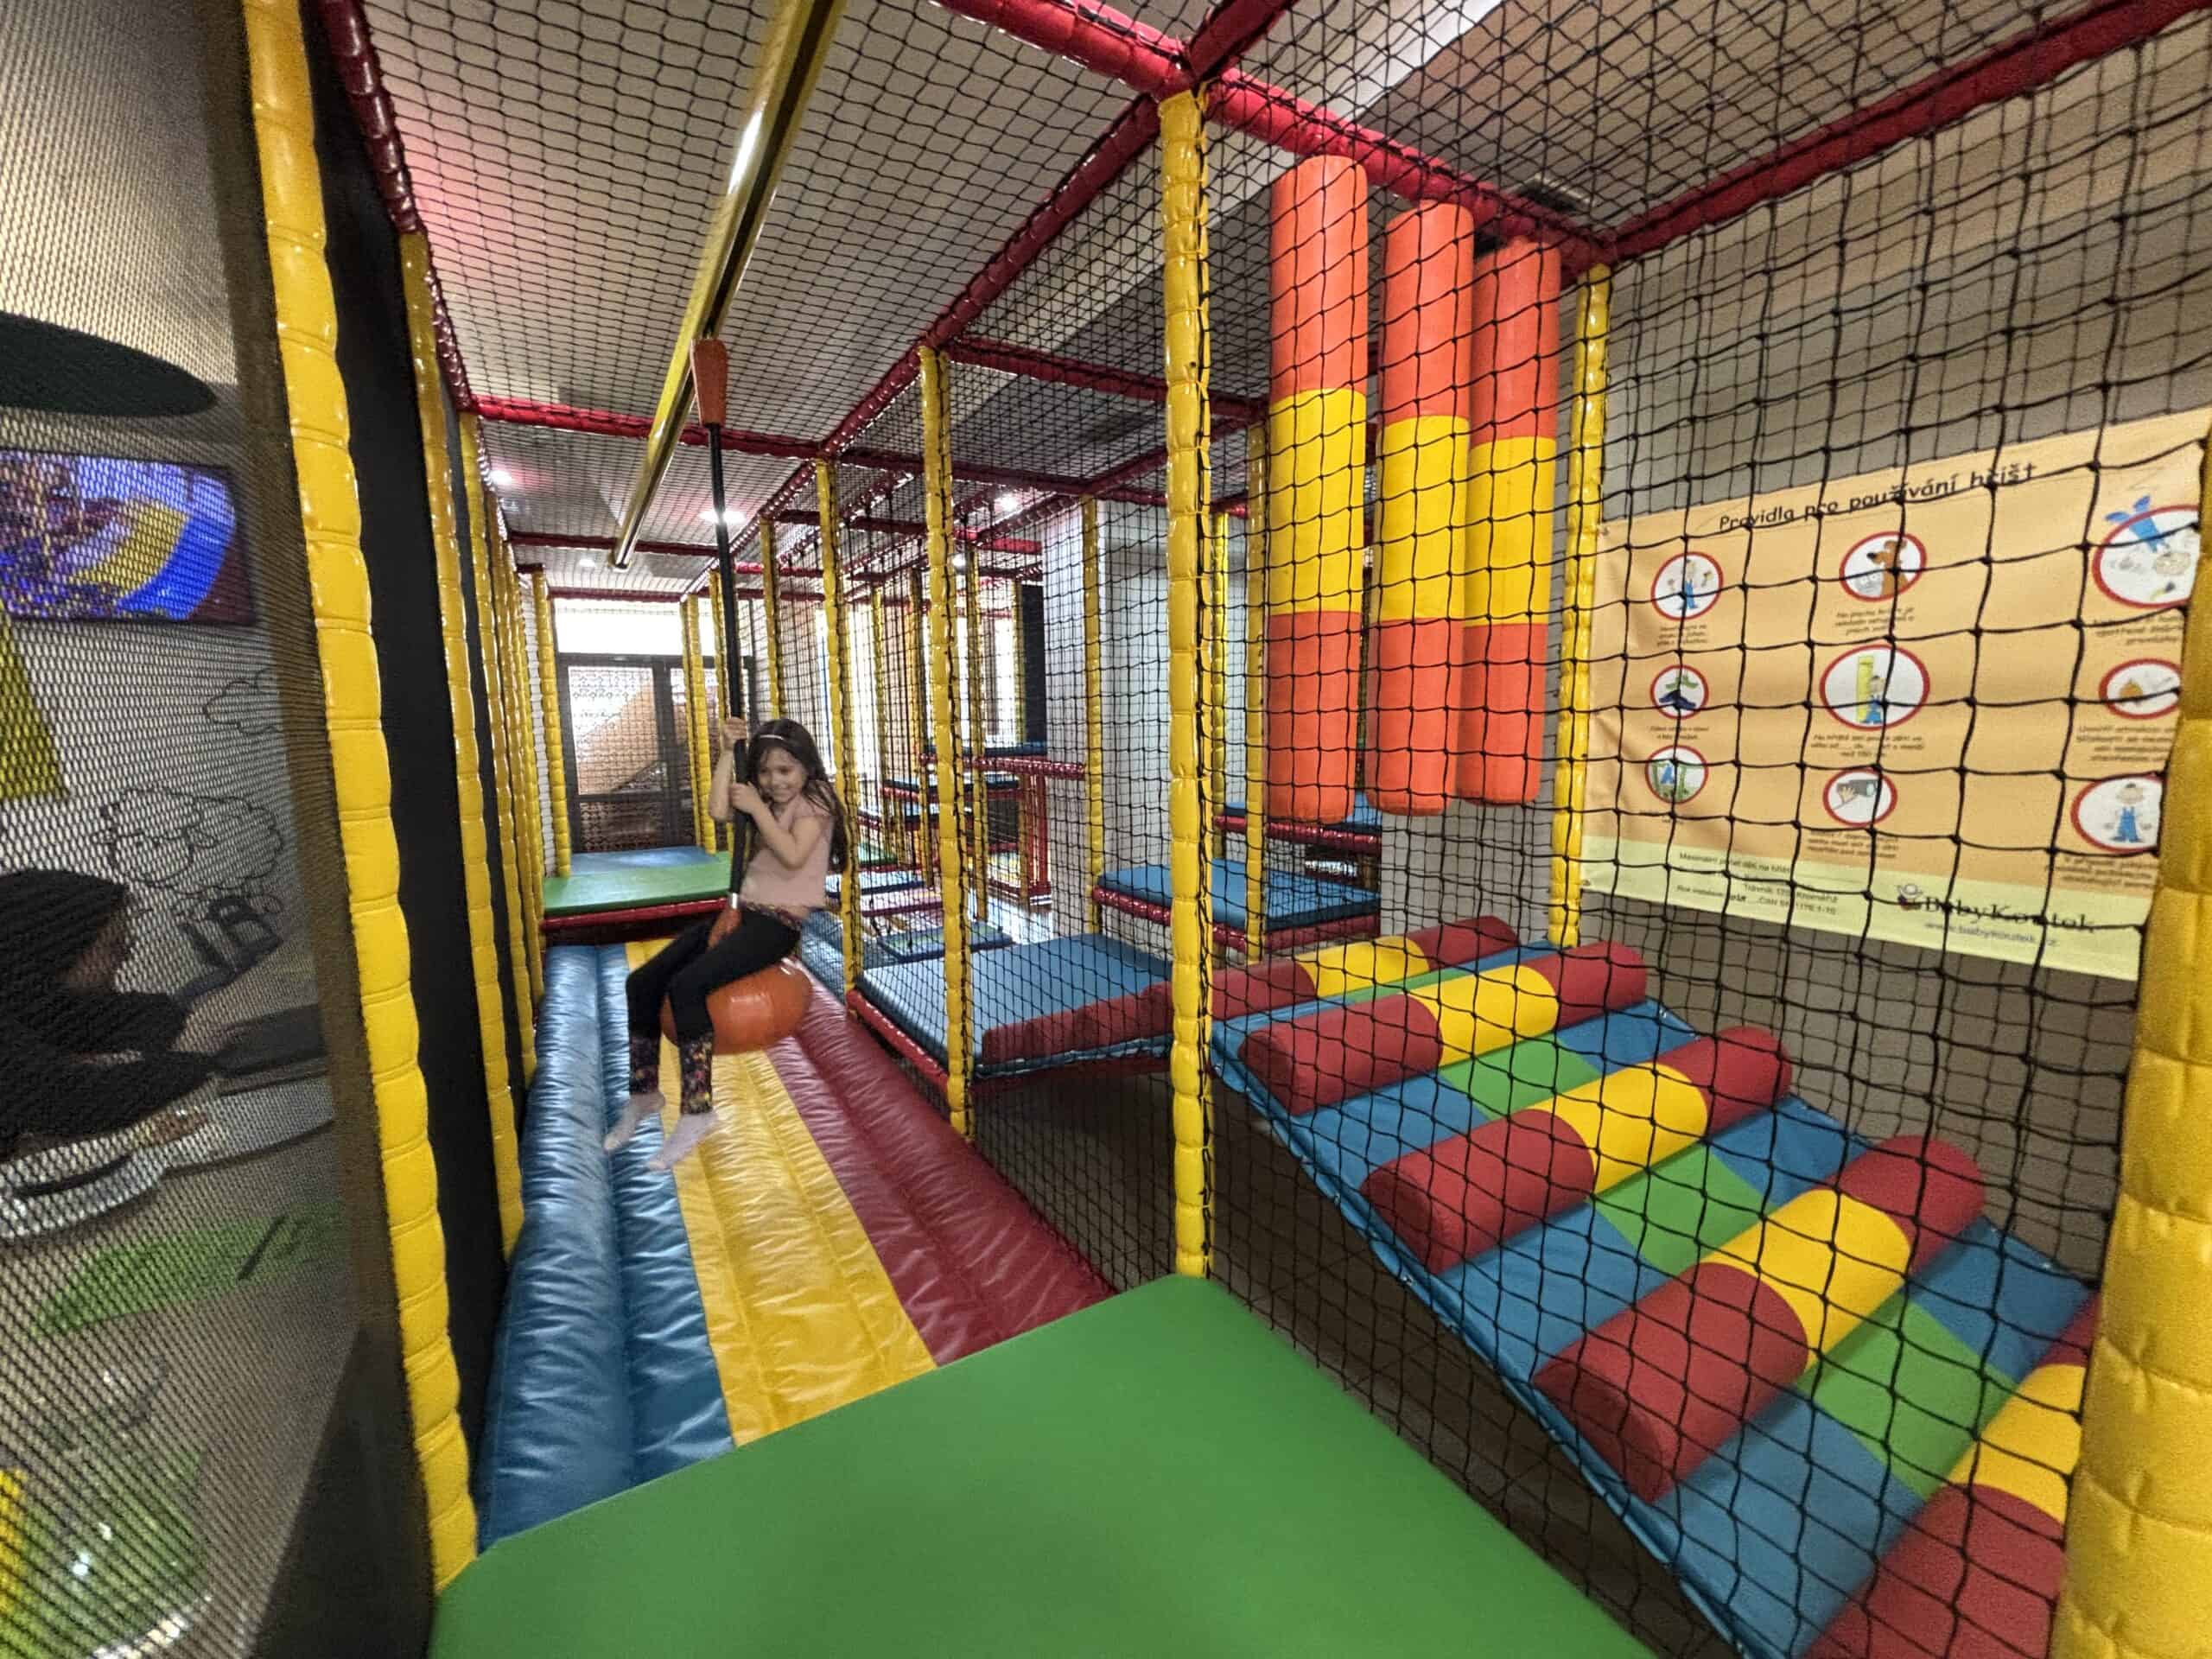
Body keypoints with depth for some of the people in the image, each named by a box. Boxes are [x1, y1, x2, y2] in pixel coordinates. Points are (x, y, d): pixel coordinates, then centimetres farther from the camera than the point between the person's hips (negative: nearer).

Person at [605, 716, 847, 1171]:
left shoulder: (814, 802, -3)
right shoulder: (764, 800, 17)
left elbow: (793, 856, -17)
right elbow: (718, 810, -3)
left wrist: (758, 808, -12)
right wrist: (729, 752, -2)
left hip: (780, 921, -8)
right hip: (741, 910, 8)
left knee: (686, 986, -26)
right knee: (642, 983, 0)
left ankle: (697, 1109, -18)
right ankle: (644, 1092, 17)